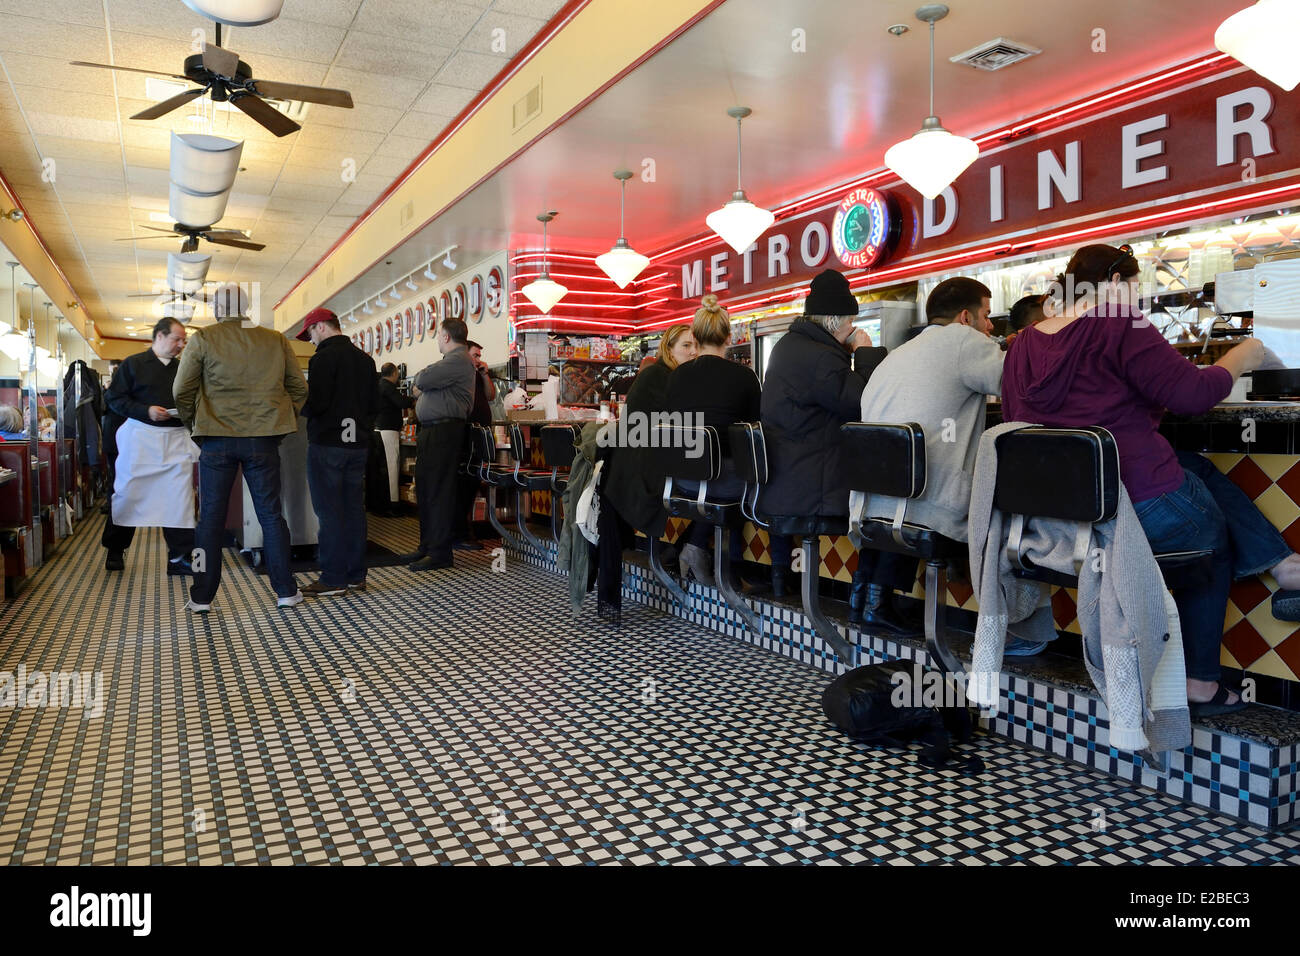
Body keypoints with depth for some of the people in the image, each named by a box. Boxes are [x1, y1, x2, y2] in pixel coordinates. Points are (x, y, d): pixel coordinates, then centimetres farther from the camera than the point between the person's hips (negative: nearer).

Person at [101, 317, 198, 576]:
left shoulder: (182, 368, 14)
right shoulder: (134, 364, 2)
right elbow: (115, 399, -2)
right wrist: (146, 410, -15)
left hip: (176, 439, 3)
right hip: (140, 437, -3)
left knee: (179, 496, -4)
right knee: (128, 494, 6)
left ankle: (179, 557, 0)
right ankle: (114, 550, 23)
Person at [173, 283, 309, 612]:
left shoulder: (202, 340, -1)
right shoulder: (276, 341, 5)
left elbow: (182, 392, -3)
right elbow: (299, 388, 8)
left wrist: (195, 425, 11)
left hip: (217, 438, -1)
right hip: (263, 440, 1)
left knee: (211, 517, 7)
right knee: (271, 515, 8)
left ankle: (202, 597, 11)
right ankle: (286, 591, 11)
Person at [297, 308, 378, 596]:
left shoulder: (324, 358, -11)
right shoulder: (365, 359, 12)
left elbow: (315, 403, -17)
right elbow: (374, 403, 16)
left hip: (327, 445, -7)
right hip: (358, 444, 7)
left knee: (329, 511, -3)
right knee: (354, 508, 9)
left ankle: (333, 578, 0)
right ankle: (356, 575, 14)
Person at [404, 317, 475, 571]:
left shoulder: (459, 360, -12)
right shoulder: (454, 359, 23)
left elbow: (423, 380, -17)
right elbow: (421, 385, 25)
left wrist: (419, 379, 4)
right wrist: (422, 386, 4)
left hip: (444, 432, -11)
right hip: (431, 431, 11)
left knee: (438, 493, -9)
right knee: (424, 490, 15)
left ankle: (440, 553, -5)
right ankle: (427, 545, 25)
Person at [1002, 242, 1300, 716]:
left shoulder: (1023, 344, 11)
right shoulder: (1119, 324, -10)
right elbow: (1191, 394, -14)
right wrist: (1236, 361, 7)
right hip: (1141, 510, -7)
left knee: (1196, 466, 26)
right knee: (1214, 540, 24)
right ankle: (1200, 683, 27)